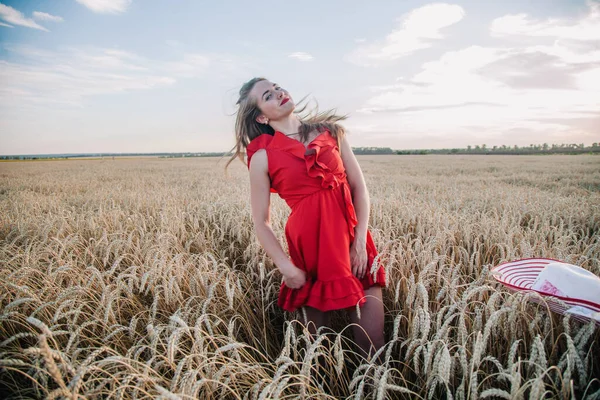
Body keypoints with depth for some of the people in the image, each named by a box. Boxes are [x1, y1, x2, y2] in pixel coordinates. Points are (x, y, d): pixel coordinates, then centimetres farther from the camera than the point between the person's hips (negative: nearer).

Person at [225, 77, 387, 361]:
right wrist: (286, 268, -6)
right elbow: (261, 222, 2)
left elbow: (359, 187, 3)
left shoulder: (330, 130, 5)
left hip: (353, 244, 2)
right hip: (310, 251, -1)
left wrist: (360, 241, -6)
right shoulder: (262, 157, -2)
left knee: (373, 345, 5)